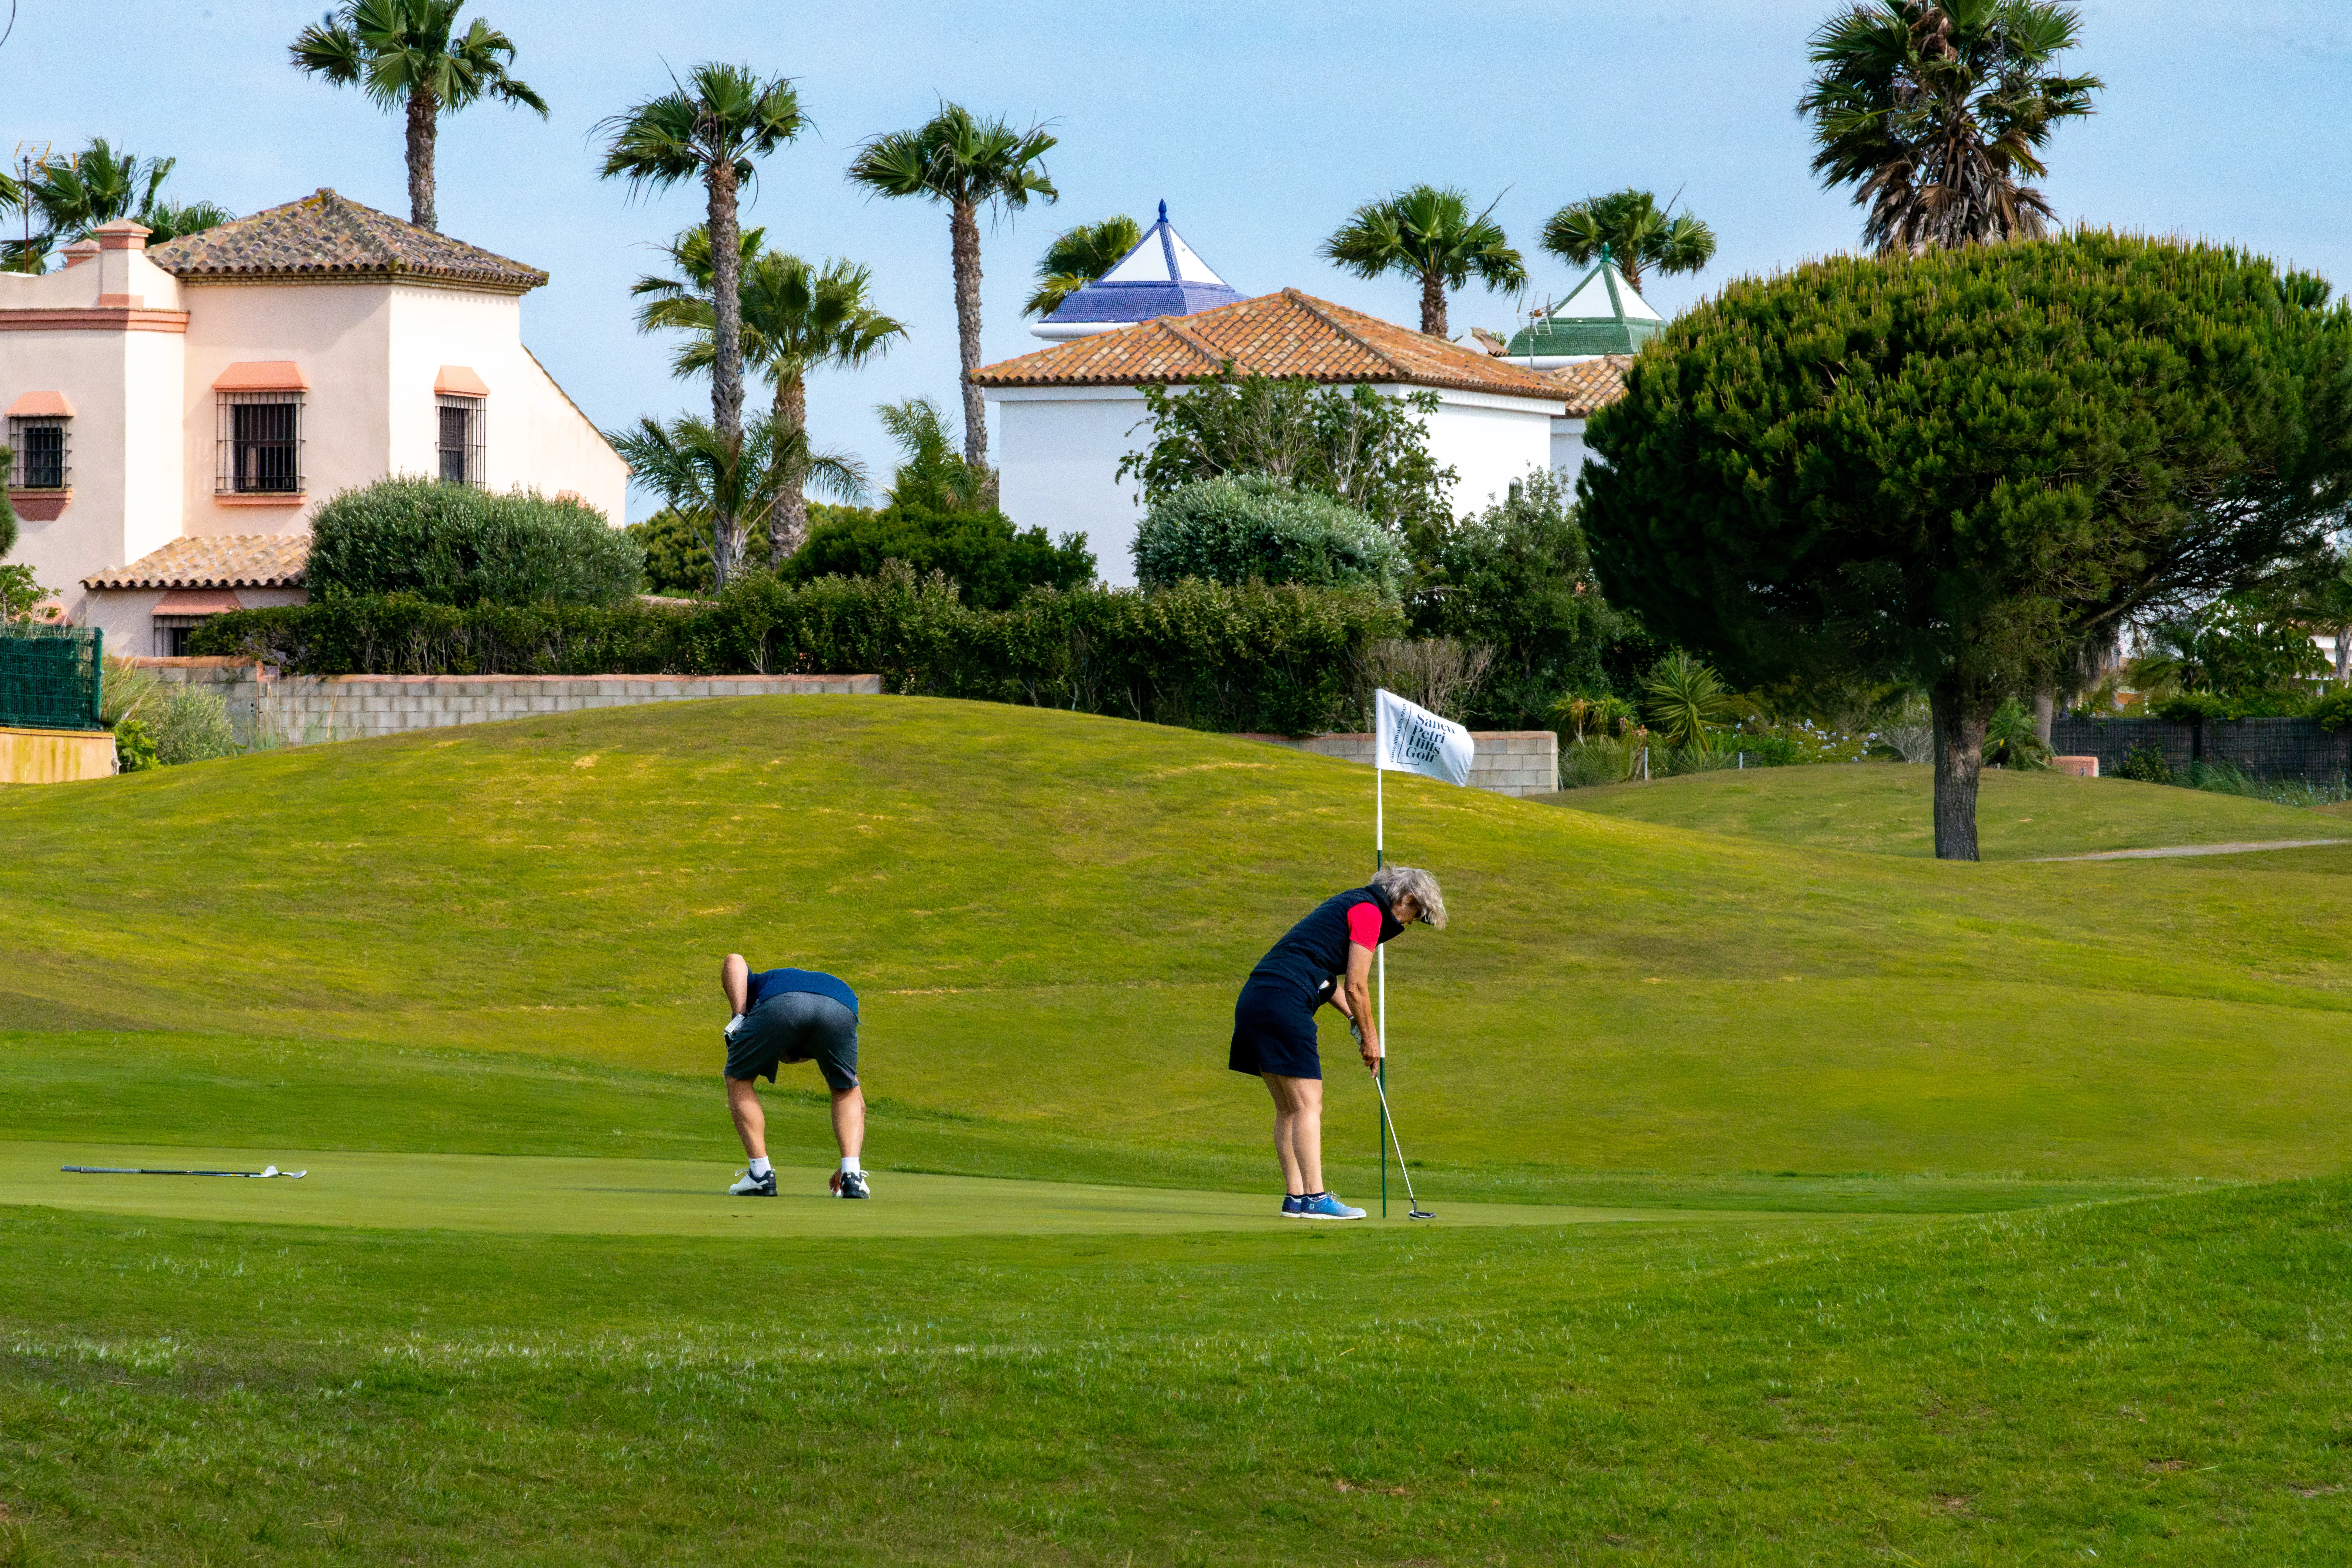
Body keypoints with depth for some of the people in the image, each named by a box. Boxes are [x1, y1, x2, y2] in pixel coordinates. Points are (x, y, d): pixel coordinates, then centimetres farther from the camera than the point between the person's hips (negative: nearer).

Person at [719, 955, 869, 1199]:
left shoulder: (759, 985, 44)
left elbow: (734, 961, 19)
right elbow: (858, 1103, 47)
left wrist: (739, 1018, 11)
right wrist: (846, 1168, 54)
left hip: (780, 1004, -2)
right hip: (842, 1010, 2)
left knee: (738, 1080, 23)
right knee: (846, 1090, 29)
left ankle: (761, 1175, 14)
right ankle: (852, 1177, 10)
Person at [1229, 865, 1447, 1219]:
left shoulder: (1348, 906, 25)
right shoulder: (1370, 913, -3)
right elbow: (1356, 987, -6)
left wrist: (1355, 1020, 23)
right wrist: (1370, 1037, 7)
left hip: (1255, 1000, 10)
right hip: (1284, 1005, -10)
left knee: (1289, 1109, 10)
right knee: (1308, 1103, -9)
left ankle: (1296, 1197, 10)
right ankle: (1313, 1198, -13)